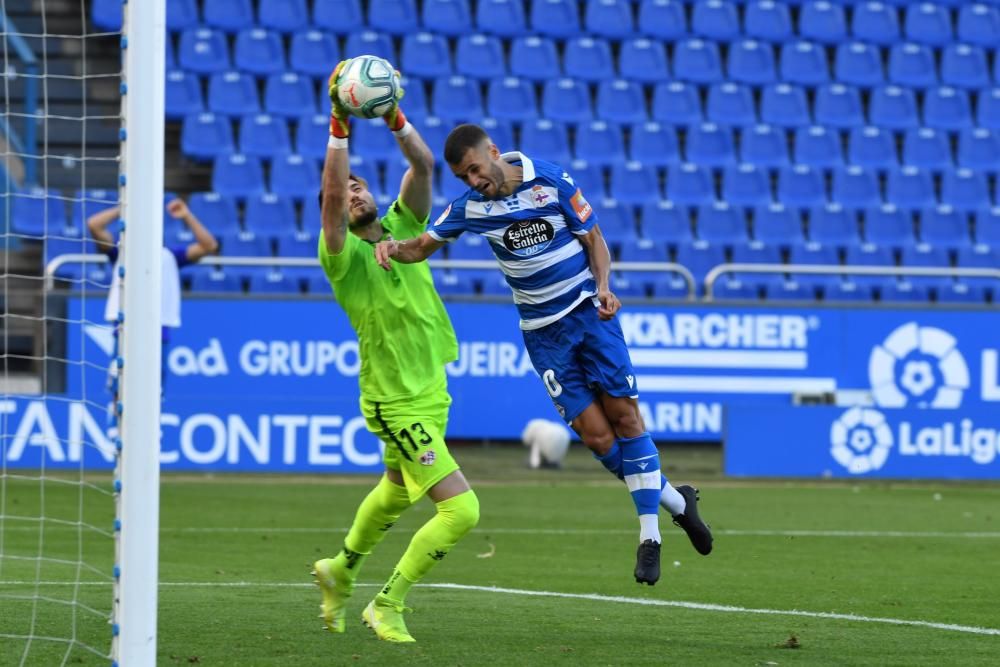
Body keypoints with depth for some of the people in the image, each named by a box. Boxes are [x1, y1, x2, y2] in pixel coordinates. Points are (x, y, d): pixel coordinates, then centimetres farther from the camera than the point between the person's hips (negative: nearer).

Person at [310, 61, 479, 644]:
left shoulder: (401, 226, 1)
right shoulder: (346, 258, -16)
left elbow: (424, 164, -12)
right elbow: (330, 197, -34)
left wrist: (395, 120, -27)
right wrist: (339, 130, -39)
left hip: (431, 392, 8)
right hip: (397, 403, -8)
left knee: (396, 493, 29)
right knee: (461, 508, -17)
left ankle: (342, 570, 52)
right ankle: (387, 607, -3)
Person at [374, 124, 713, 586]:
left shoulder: (553, 181, -10)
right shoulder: (470, 206, -4)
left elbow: (593, 238, -1)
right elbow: (423, 245, 0)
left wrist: (603, 286, -17)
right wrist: (394, 248, -23)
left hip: (589, 311, -1)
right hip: (543, 333, 2)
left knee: (623, 414, -8)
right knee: (595, 435, -7)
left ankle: (650, 535, 0)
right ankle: (676, 502, 13)